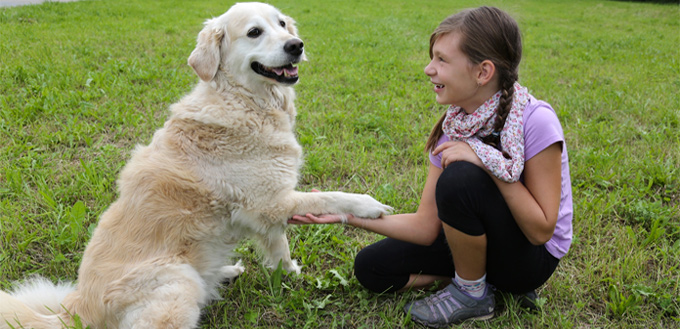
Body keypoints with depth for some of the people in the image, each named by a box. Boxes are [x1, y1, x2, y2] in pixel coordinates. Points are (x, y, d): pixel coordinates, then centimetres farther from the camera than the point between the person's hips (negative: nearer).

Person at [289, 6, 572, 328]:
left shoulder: (535, 121, -25)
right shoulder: (453, 125, -7)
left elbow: (541, 230, -23)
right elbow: (426, 228, -9)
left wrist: (491, 161, -31)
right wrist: (348, 214, -16)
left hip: (532, 258, -5)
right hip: (479, 240, 6)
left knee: (460, 177, -32)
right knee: (370, 267, -3)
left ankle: (472, 292, -8)